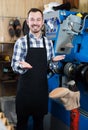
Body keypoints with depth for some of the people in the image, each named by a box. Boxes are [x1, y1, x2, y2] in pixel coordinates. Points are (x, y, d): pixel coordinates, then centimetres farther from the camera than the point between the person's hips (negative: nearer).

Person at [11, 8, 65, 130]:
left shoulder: (48, 42, 5)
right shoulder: (21, 42, -5)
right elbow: (14, 65, -9)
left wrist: (54, 61, -9)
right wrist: (22, 66, -30)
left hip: (42, 88, 3)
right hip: (25, 89, -3)